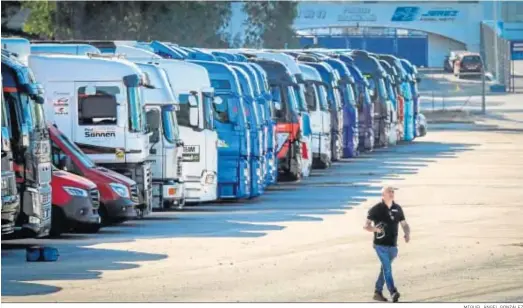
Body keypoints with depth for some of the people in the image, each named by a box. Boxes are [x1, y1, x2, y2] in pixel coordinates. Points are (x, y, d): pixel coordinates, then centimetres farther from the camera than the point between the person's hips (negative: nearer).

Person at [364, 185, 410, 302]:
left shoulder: (397, 209, 8)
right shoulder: (376, 209, -6)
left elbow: (404, 224, 14)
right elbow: (366, 225, -5)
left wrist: (407, 233, -8)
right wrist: (374, 229, -26)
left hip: (393, 245, 6)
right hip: (381, 244, -6)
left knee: (385, 268, 14)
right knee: (387, 268, -16)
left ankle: (378, 292, 26)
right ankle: (393, 292, -26)